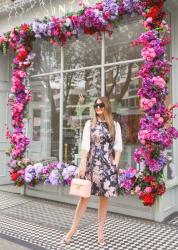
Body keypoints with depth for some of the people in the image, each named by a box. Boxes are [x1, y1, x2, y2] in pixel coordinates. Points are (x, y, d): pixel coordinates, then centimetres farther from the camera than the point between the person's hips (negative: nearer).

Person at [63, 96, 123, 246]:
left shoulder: (115, 125, 8)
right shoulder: (90, 124, 5)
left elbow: (118, 147, 6)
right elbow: (85, 145, -2)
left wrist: (115, 164, -4)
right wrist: (83, 164, -10)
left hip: (108, 165, 1)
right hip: (92, 164, -1)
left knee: (104, 198, 6)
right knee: (85, 196, 0)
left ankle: (100, 232, 18)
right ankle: (73, 229, 10)